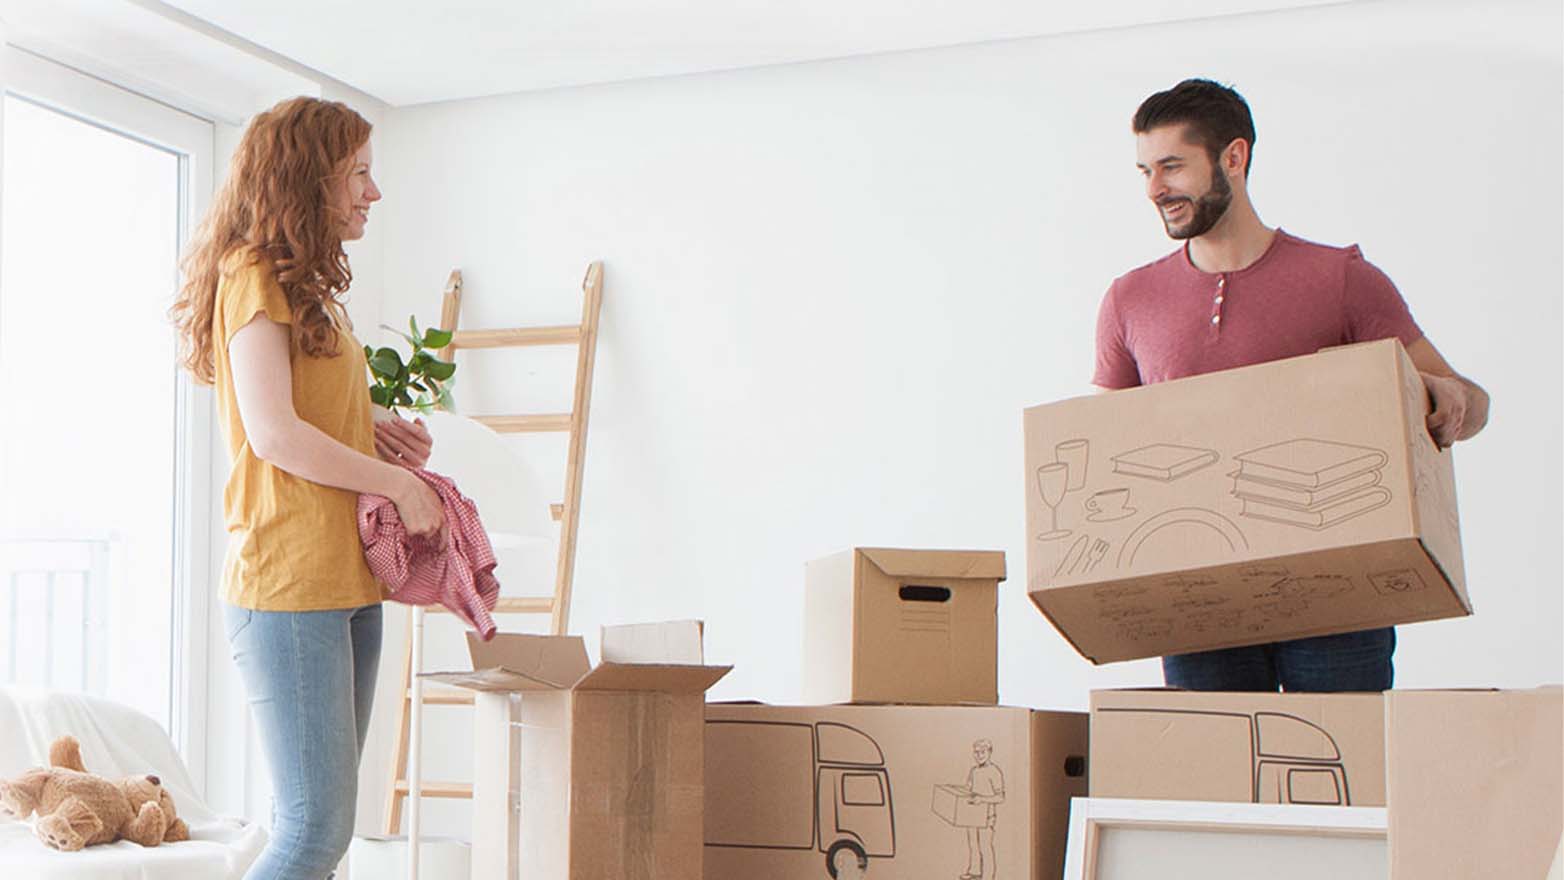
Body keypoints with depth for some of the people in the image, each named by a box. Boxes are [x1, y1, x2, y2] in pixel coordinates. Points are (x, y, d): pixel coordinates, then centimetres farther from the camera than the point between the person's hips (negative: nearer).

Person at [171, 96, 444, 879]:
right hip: (287, 589, -9)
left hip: (345, 582, 9)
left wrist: (371, 433, 8)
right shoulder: (255, 276, -7)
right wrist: (397, 483, -9)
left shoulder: (307, 288, 22)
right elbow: (273, 434, -16)